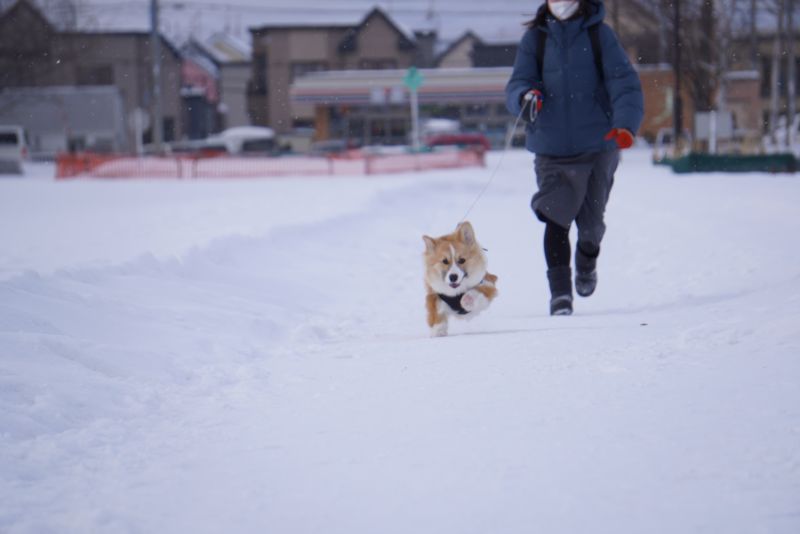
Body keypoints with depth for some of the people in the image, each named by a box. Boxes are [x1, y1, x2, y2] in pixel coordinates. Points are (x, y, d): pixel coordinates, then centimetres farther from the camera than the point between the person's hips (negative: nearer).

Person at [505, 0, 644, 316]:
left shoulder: (598, 34, -1)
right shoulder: (535, 38, 5)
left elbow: (623, 82, -9)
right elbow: (516, 85, 1)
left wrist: (626, 123, -26)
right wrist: (526, 96, -24)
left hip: (597, 145, 0)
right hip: (552, 147, 1)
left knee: (590, 223, 8)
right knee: (556, 218, -14)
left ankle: (587, 263, 42)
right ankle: (560, 293, -8)